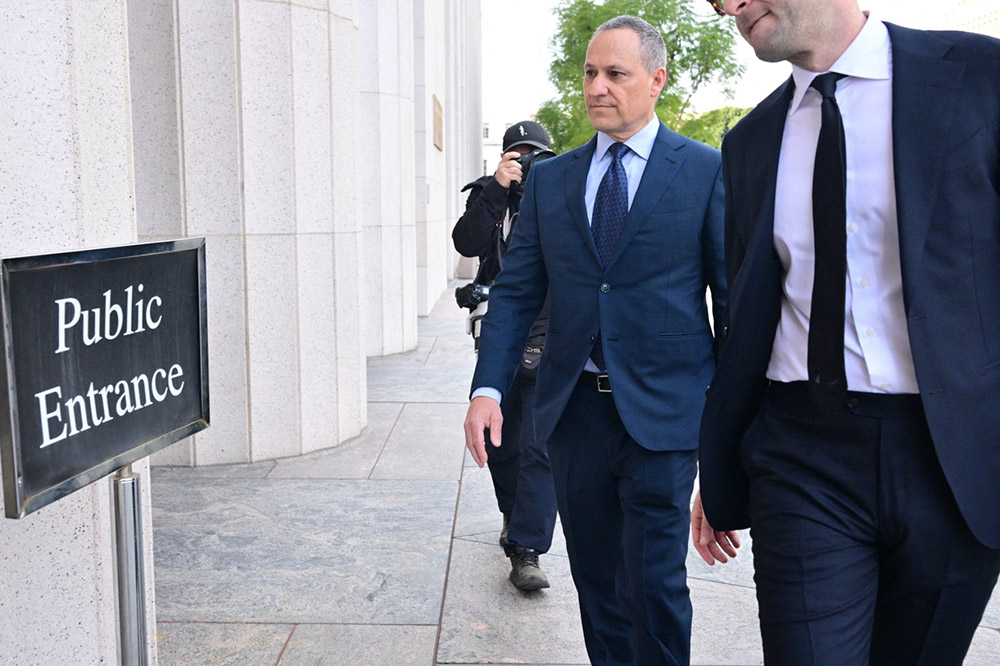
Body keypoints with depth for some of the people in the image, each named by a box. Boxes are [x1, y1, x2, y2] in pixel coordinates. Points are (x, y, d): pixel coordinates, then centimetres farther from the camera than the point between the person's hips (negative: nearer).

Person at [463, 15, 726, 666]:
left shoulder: (707, 170, 0)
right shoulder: (548, 179, 9)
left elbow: (735, 294, 0)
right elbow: (516, 290, 7)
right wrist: (488, 389, -4)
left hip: (661, 409, -3)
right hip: (574, 409, 4)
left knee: (652, 582, -2)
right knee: (596, 581, 15)